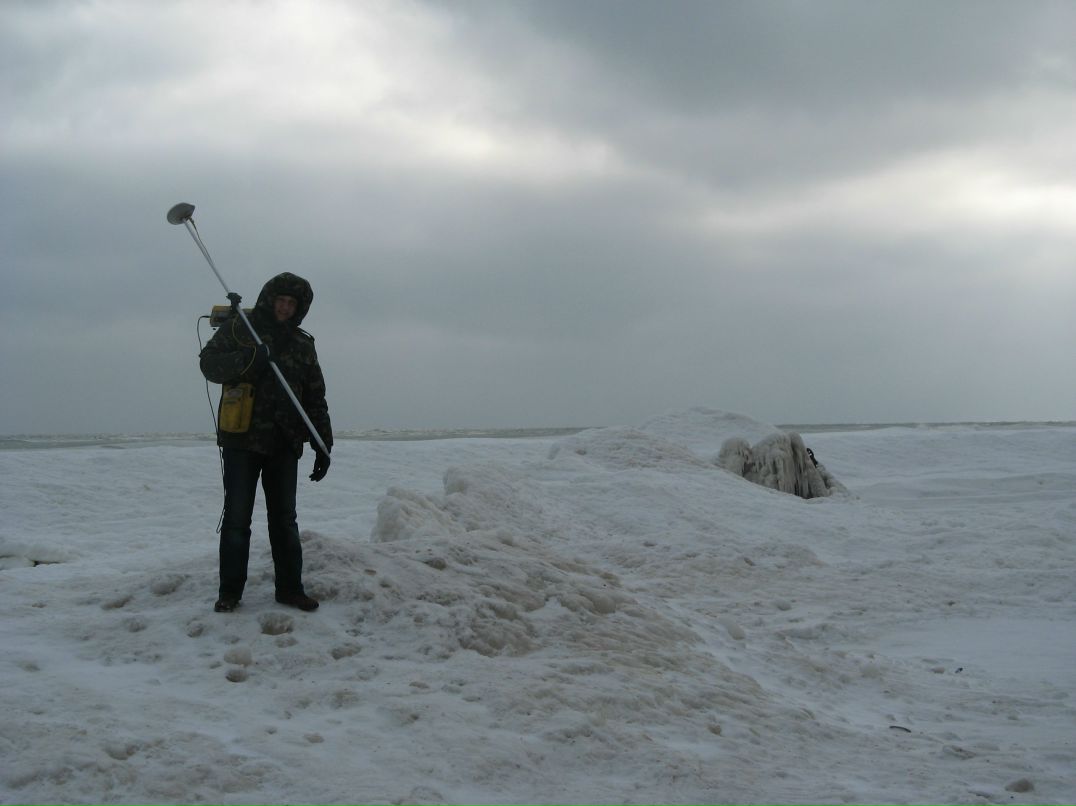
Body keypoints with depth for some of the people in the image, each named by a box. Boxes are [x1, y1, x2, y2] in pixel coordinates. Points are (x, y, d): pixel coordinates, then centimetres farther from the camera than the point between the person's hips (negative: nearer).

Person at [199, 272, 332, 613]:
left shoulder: (302, 345, 12)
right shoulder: (238, 328, 2)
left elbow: (315, 400, 13)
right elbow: (209, 362, -10)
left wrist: (323, 445, 6)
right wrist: (248, 360, -26)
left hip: (284, 445, 3)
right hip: (241, 440, -3)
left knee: (284, 519, 8)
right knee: (237, 518, 0)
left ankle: (290, 587, 14)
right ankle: (230, 591, 8)